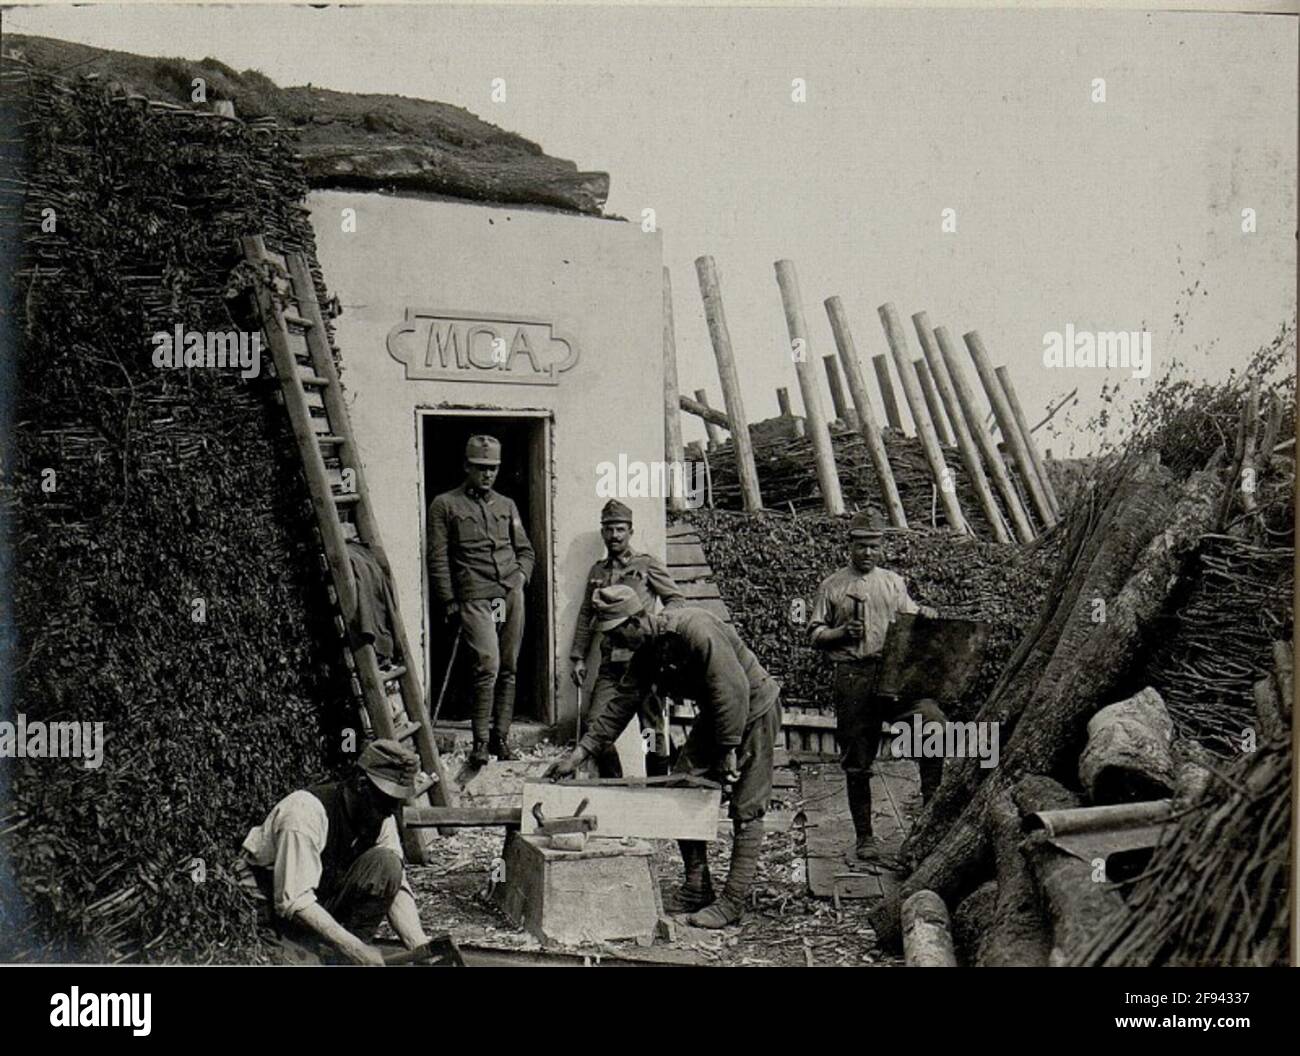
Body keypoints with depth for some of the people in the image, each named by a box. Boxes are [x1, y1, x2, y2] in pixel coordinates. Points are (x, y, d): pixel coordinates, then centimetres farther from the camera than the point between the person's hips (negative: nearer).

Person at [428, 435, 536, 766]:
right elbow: (438, 559, 2)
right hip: (475, 597, -5)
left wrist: (521, 576, 6)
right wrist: (449, 602, -4)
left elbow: (525, 550, 25)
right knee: (488, 665, -17)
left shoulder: (506, 506, 20)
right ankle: (480, 741, -10)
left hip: (511, 594, 5)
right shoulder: (444, 505, 6)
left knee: (508, 668, 4)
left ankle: (501, 736, 13)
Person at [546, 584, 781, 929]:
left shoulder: (695, 630, -29)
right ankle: (696, 890, 14)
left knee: (746, 810, -6)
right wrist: (578, 755, -2)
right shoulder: (646, 653, -2)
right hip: (715, 714, 9)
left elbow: (733, 690, -28)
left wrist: (729, 750, -23)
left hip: (753, 710, -9)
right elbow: (621, 706, 2)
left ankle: (732, 903, -1)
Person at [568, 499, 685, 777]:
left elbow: (676, 599, 6)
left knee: (652, 727, -1)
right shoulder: (597, 572, 18)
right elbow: (586, 616, 20)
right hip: (610, 663, 4)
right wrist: (578, 658, 13)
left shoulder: (647, 565, 5)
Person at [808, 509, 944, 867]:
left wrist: (924, 615, -1)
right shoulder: (832, 587, 8)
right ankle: (864, 839, 12)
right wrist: (843, 632, -10)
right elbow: (814, 635, 8)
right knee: (857, 762, 2)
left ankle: (932, 801, -8)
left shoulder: (894, 582, 17)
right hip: (853, 678, -2)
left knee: (932, 719, -23)